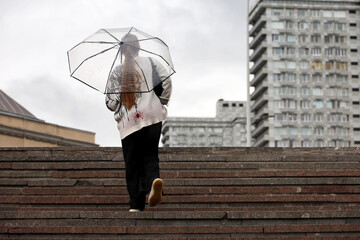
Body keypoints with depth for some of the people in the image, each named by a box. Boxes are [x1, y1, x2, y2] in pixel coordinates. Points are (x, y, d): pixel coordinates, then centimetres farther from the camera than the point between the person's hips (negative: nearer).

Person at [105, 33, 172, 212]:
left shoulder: (116, 73, 6)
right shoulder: (150, 63, 6)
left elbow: (110, 102, 2)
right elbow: (166, 81, -6)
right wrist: (162, 103, 7)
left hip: (128, 123, 0)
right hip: (153, 118, 0)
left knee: (132, 163, 5)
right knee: (150, 155, 9)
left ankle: (136, 204, 0)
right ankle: (153, 179, -24)